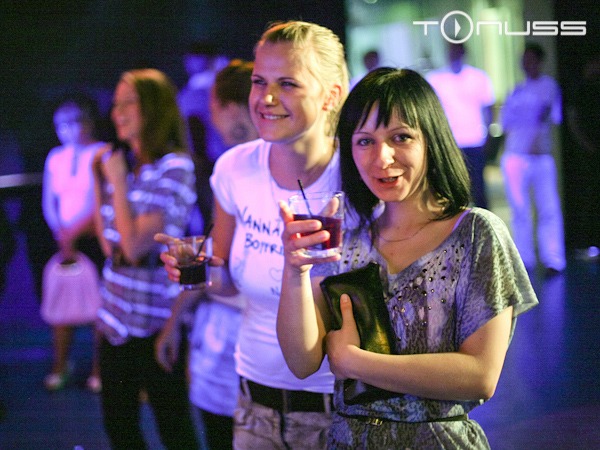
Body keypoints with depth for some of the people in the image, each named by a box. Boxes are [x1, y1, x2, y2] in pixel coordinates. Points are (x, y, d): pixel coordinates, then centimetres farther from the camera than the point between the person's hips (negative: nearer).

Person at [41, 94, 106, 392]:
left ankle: (98, 370, 6)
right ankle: (60, 366, 13)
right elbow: (49, 203, 10)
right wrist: (62, 235, -4)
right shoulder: (56, 157, 10)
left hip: (94, 240, -4)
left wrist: (75, 231, -12)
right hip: (65, 240, 4)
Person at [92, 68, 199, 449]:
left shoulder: (174, 166, -13)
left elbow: (135, 246, -18)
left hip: (155, 315, -7)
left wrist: (118, 181, -10)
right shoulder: (120, 161, 9)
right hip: (117, 311, 7)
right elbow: (108, 238, 13)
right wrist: (99, 179, 7)